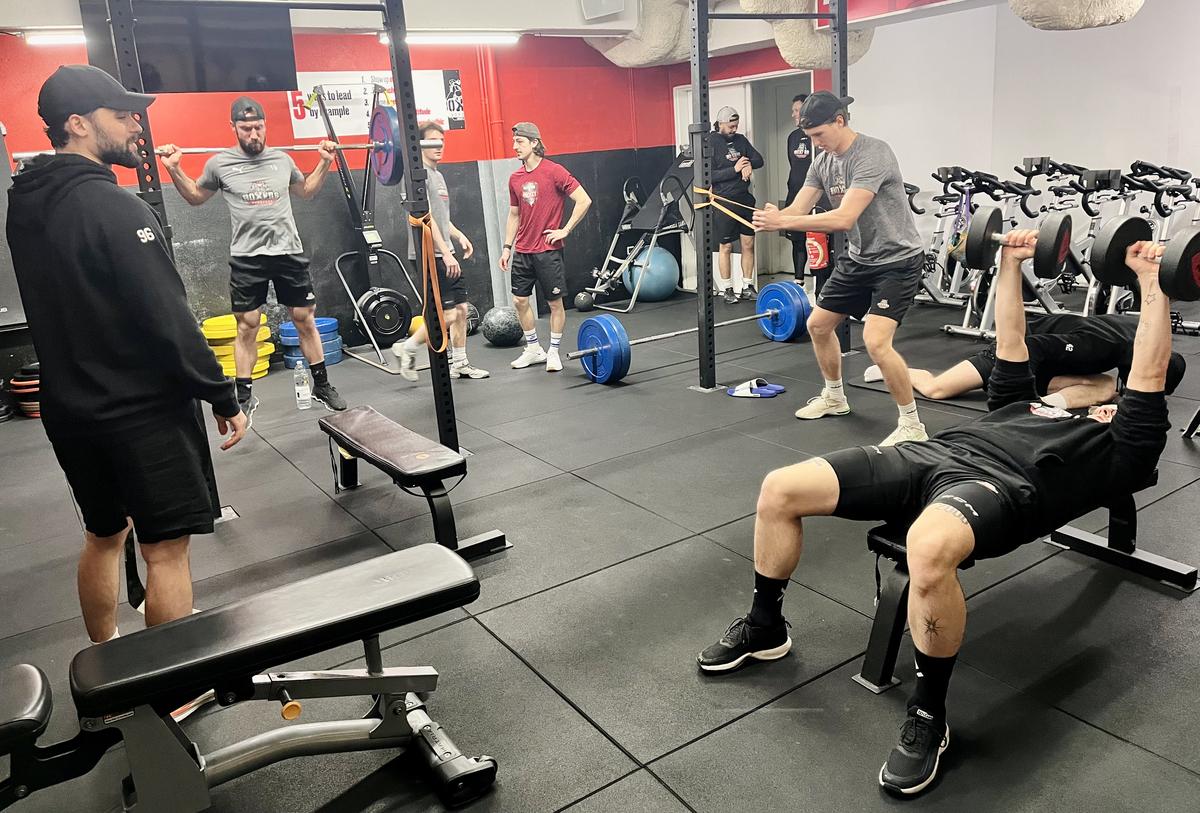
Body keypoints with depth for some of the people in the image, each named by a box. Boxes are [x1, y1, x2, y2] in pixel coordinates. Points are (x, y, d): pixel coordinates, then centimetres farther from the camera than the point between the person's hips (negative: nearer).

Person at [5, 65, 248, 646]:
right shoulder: (114, 207, -18)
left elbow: (60, 309, 14)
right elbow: (168, 320, -21)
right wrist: (223, 398, -15)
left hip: (70, 407, 9)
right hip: (142, 410, -9)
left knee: (103, 534, 22)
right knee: (165, 548, 0)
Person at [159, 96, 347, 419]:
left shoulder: (282, 159, 6)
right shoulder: (219, 163, 0)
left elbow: (306, 190, 24)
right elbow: (196, 197, 15)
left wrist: (325, 162, 15)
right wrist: (174, 169, 2)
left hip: (289, 252, 2)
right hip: (247, 258, -2)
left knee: (306, 320, 6)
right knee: (247, 326, 2)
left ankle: (322, 386, 18)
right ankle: (245, 396, 12)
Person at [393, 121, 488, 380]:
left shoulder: (437, 176, 19)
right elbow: (426, 217, -20)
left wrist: (459, 236, 13)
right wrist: (446, 253, -25)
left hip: (445, 255, 10)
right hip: (430, 256, -10)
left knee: (461, 309, 9)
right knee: (448, 314, -12)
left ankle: (459, 364, 17)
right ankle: (407, 348, 5)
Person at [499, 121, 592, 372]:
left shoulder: (554, 172, -9)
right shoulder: (515, 179, 9)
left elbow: (584, 201, -11)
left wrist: (565, 230, -11)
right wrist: (507, 247, 12)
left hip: (548, 250, -6)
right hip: (522, 251, 6)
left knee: (555, 302, 2)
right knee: (520, 300, 7)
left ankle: (554, 353, 14)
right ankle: (533, 349, 22)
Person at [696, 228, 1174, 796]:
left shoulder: (1122, 449, 24)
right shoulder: (1027, 406, 40)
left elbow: (1148, 377, 17)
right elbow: (1010, 344, 43)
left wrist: (1150, 281, 17)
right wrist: (1010, 263, 40)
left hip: (1001, 484, -6)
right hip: (935, 454, 7)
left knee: (929, 551, -45)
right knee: (780, 489, -11)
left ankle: (928, 713, -19)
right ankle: (764, 627, 9)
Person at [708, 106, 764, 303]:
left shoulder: (741, 139, 11)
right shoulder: (711, 143, -7)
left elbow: (759, 159, 10)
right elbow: (709, 175, -15)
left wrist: (748, 163, -12)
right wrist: (734, 169, -20)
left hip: (745, 198, 6)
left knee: (748, 244, 6)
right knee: (726, 247, 1)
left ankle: (747, 287, 15)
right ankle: (727, 290, 10)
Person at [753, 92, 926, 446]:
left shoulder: (873, 154, -25)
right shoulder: (823, 161, 3)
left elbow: (844, 218, -35)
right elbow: (798, 209, -3)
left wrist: (783, 221, -39)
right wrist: (772, 218, -27)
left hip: (897, 260, -9)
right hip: (859, 258, 9)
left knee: (876, 341, -25)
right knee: (818, 325, 15)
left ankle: (912, 426, -8)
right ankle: (834, 397, 36)